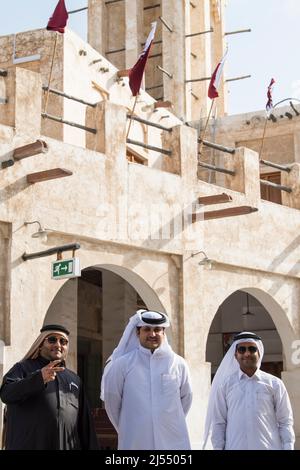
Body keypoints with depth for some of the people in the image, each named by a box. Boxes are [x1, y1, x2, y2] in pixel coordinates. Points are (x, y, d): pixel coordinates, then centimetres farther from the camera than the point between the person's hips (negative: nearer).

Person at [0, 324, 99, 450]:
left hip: (68, 446, 4)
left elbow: (85, 422, 23)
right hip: (28, 445, -4)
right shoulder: (23, 368, 9)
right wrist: (39, 378, -27)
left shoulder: (74, 379, 25)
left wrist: (92, 447, 12)